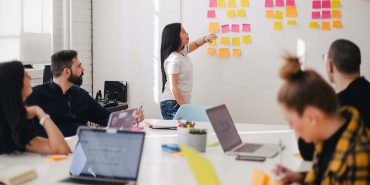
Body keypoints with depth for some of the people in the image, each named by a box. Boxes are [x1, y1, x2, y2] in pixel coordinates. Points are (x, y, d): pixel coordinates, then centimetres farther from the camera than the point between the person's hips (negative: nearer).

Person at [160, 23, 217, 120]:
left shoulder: (182, 51, 8)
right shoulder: (174, 59, -18)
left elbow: (195, 44, 29)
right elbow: (173, 87, -20)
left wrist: (206, 38, 7)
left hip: (181, 102, 9)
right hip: (173, 104, -9)